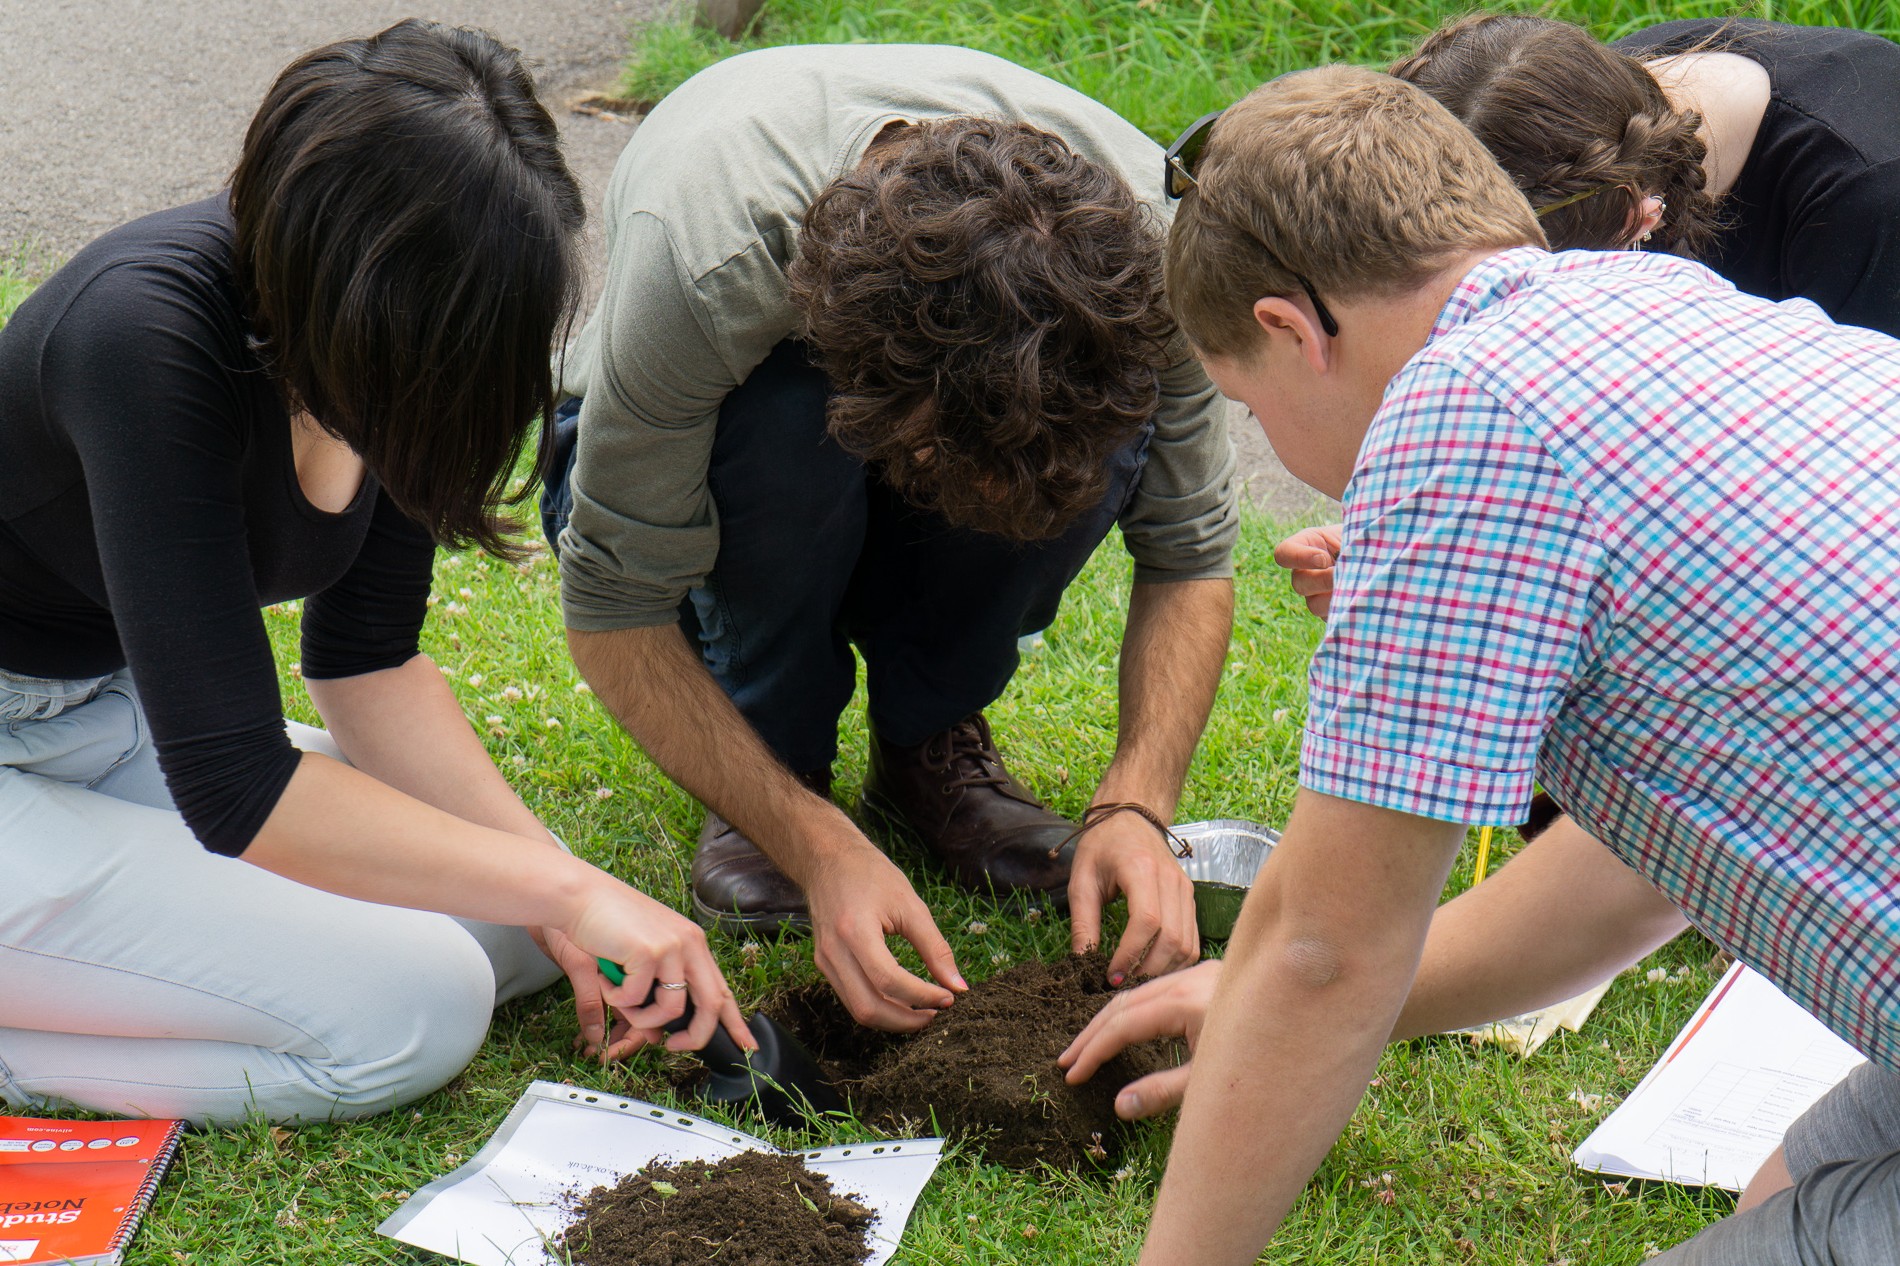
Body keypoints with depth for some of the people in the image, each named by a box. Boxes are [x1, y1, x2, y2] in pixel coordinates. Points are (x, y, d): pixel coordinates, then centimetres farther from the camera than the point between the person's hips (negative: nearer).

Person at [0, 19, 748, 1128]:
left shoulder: (402, 341, -10)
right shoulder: (148, 337, -32)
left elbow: (367, 660, 1)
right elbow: (235, 785, -33)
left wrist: (555, 885, -11)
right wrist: (567, 887, -28)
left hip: (114, 717, 8)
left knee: (517, 926, 0)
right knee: (409, 1011, -19)